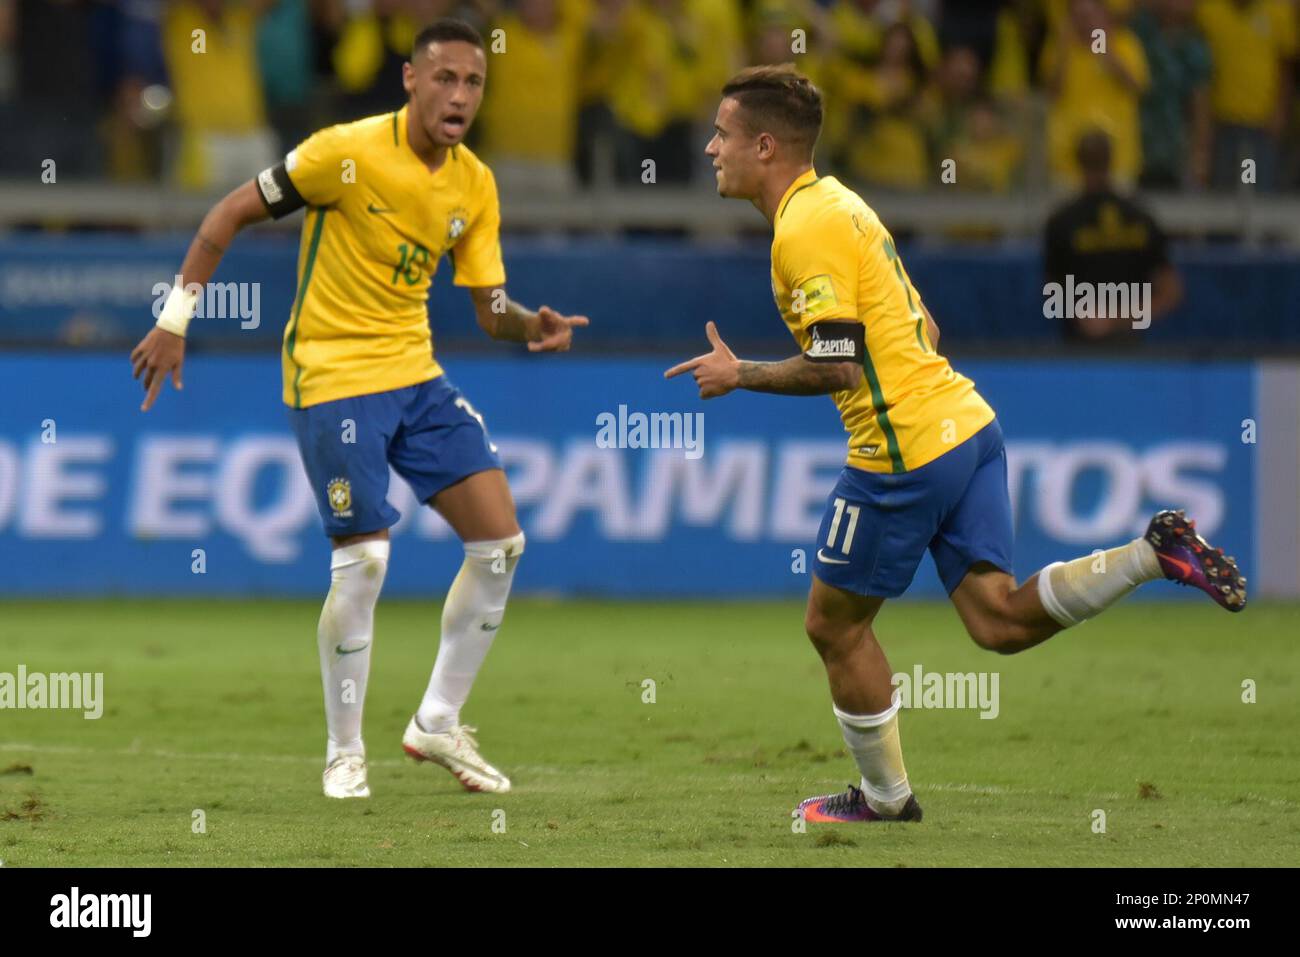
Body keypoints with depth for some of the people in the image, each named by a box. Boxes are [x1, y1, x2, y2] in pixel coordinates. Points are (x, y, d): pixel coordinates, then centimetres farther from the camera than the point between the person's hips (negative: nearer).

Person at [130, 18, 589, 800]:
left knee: (501, 540, -1)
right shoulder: (350, 152, -16)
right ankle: (345, 752, 6)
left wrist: (533, 327, -18)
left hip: (416, 375, 7)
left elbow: (491, 307, 5)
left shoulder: (475, 185, 3)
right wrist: (175, 318, -10)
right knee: (364, 560, -12)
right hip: (333, 377, -6)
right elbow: (231, 215, -9)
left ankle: (439, 724, 14)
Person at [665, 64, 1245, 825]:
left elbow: (837, 366, -20)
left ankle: (887, 797, 19)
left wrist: (738, 376, -9)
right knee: (1000, 619, 3)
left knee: (835, 624, 8)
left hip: (904, 450, -9)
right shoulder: (837, 204, 16)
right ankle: (1154, 554, -8)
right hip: (967, 422, 9)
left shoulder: (805, 229, -15)